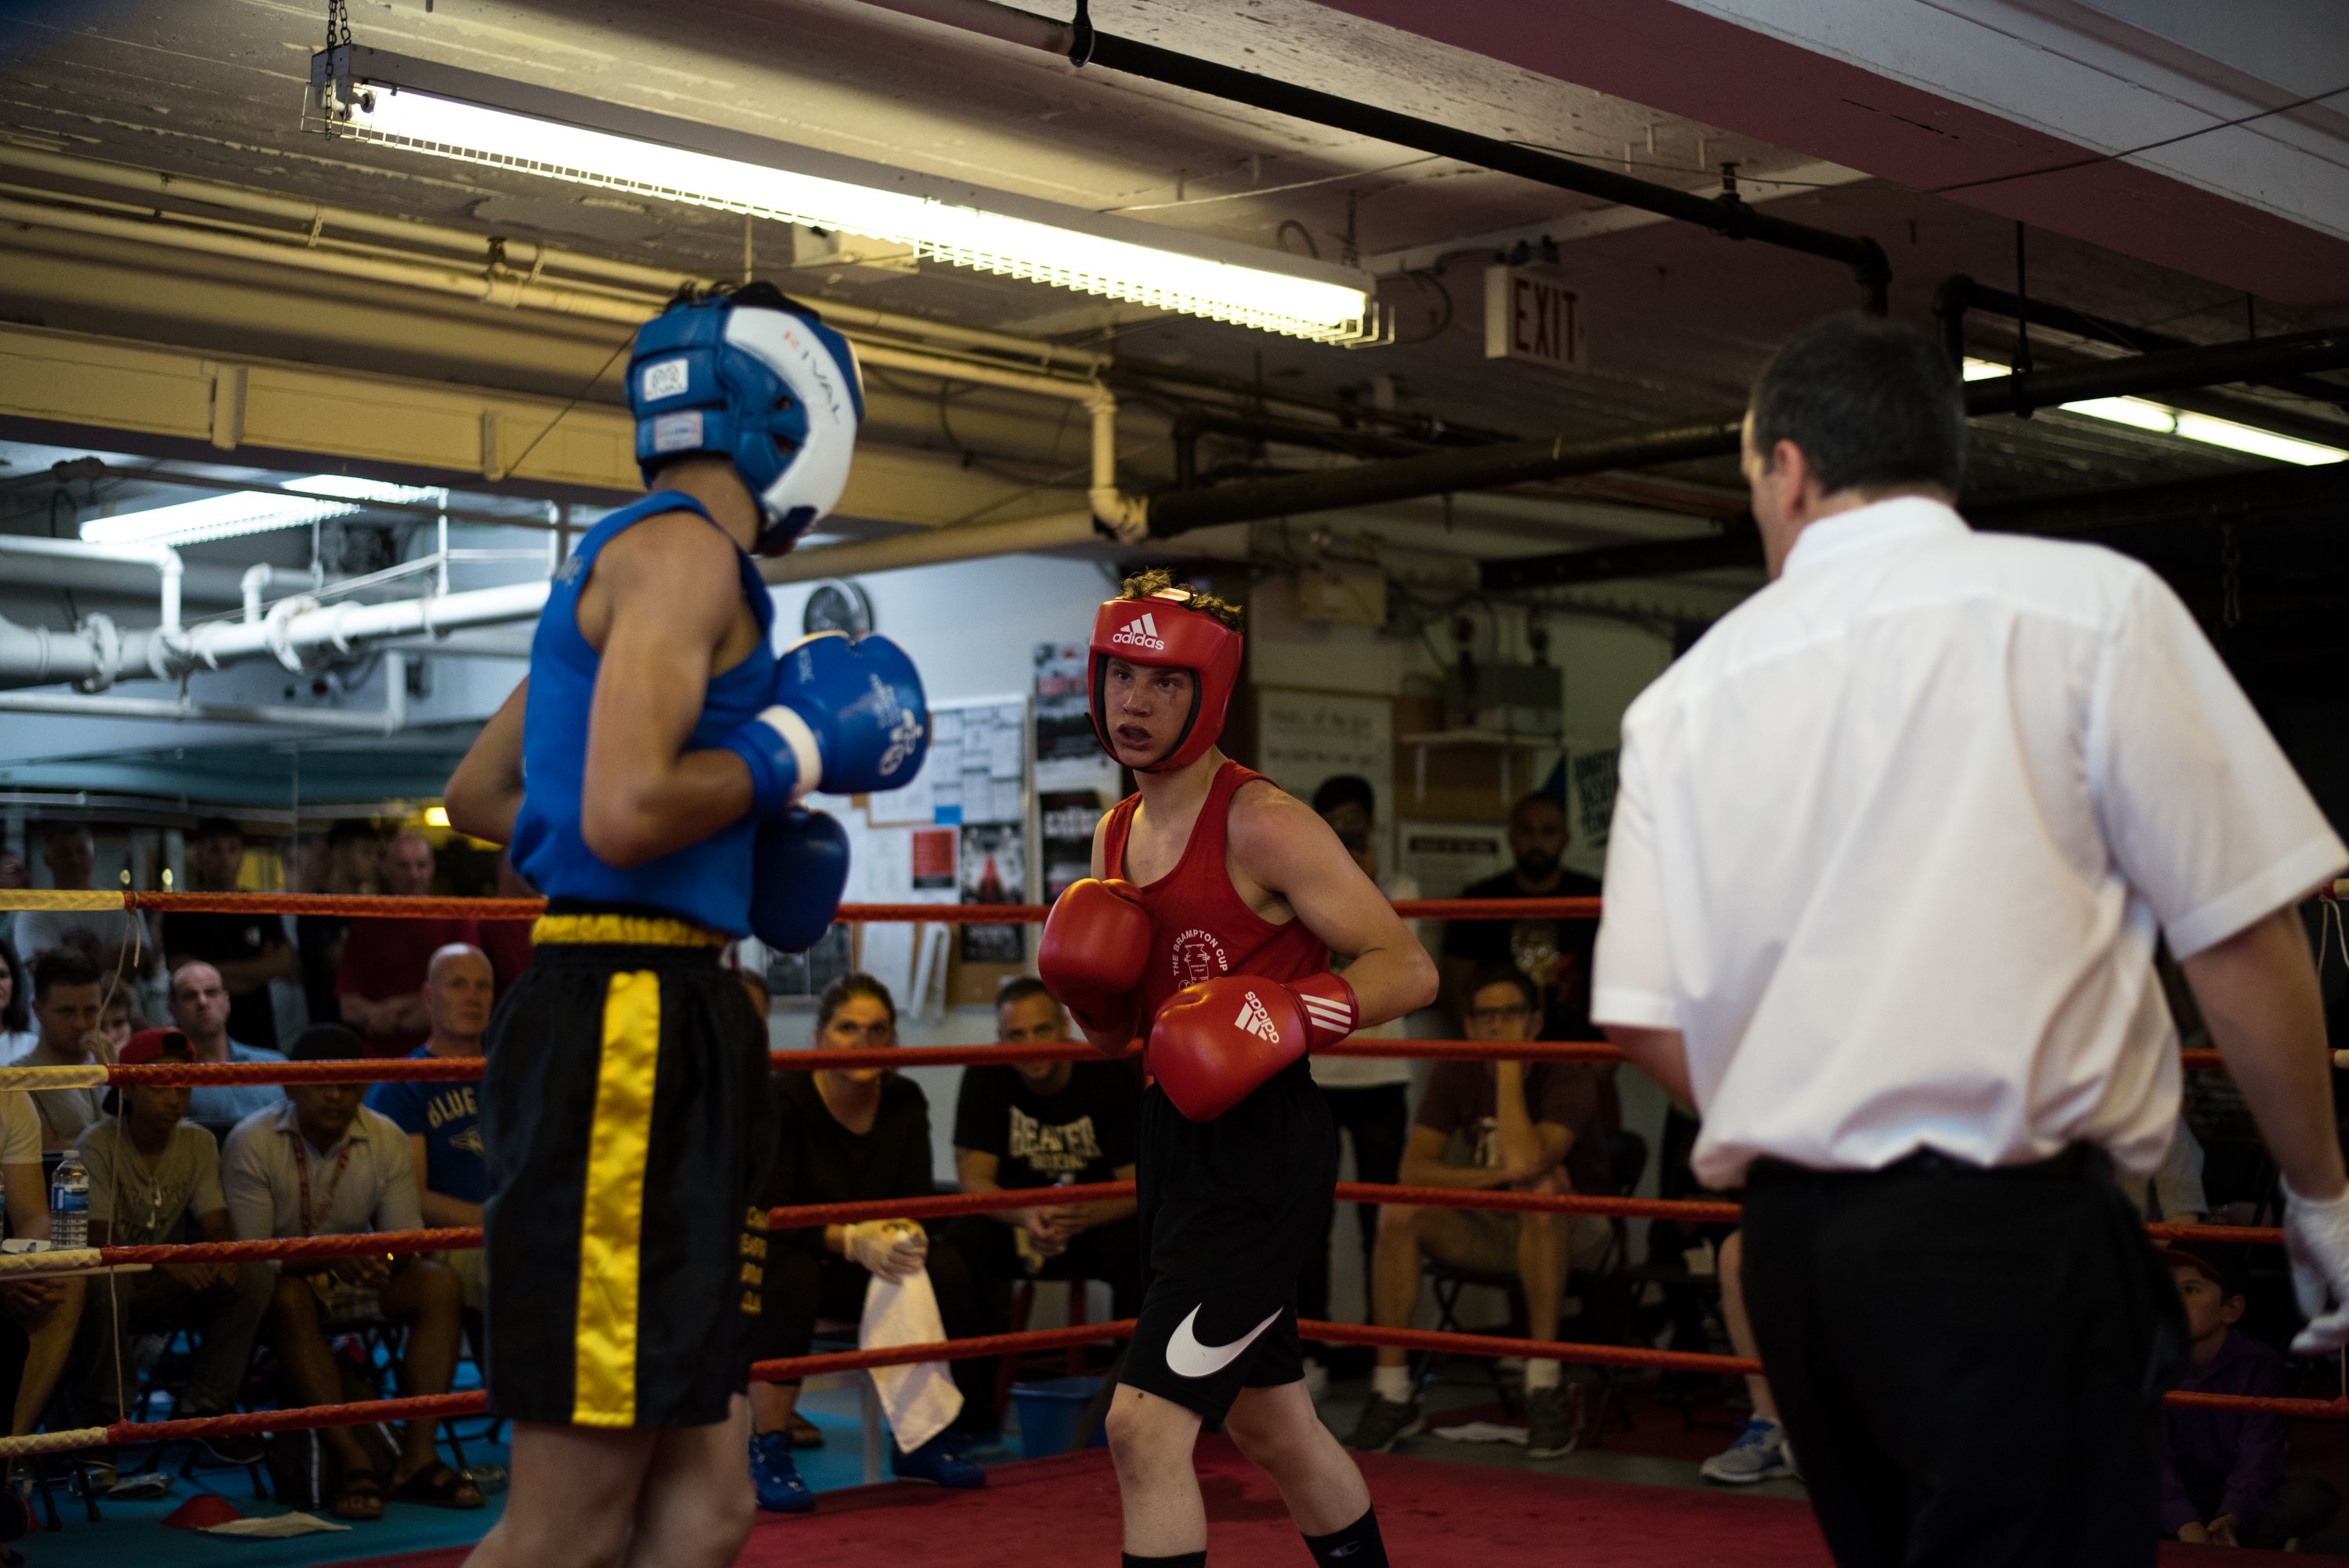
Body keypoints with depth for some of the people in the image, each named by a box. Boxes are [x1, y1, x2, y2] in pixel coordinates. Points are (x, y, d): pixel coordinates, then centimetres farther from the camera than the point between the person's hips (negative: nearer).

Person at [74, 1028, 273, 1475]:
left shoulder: (198, 1144, 1)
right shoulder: (99, 1145, -14)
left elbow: (216, 1224, -4)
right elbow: (100, 1240, -22)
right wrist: (167, 1262, -40)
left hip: (166, 1289, 4)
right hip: (110, 1284, -4)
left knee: (255, 1277, -20)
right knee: (107, 1281, -39)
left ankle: (202, 1406, -8)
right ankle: (108, 1414, -17)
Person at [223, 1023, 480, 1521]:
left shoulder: (387, 1140, -3)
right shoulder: (251, 1142, -14)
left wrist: (382, 1260, -27)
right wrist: (331, 1257, -34)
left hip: (353, 1278, 4)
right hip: (281, 1277, -4)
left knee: (439, 1284, -21)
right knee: (288, 1298, -38)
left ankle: (416, 1458, -27)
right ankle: (353, 1462, -40)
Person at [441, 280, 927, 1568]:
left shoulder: (626, 559, 22)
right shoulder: (686, 548, -8)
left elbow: (477, 796, 28)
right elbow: (628, 811, -21)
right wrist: (796, 747, -7)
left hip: (661, 1026, 10)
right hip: (628, 1020, -10)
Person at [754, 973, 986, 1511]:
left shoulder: (905, 1100, -1)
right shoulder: (785, 1098, -17)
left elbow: (919, 1199, -5)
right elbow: (770, 1214, -22)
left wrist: (907, 1234, -30)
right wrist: (849, 1239, -37)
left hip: (867, 1265, 5)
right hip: (783, 1255, -5)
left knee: (947, 1266, -21)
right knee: (791, 1276, -39)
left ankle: (920, 1440, -5)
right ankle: (767, 1451, -28)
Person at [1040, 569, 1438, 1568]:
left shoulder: (1261, 824, -13)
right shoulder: (1117, 835, 11)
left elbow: (1407, 968, -16)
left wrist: (1287, 1017, -31)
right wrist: (1086, 983, -4)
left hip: (1262, 1147, -9)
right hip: (1175, 1138, 9)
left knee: (1144, 1427, -16)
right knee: (1271, 1427, 22)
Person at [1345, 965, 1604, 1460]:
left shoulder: (1565, 1079, -19)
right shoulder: (1456, 1075, -4)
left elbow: (1525, 1162, -38)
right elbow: (1413, 1169, -14)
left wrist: (1509, 1065, -30)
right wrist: (1495, 1175, -28)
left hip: (1570, 1233, -4)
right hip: (1491, 1232, 4)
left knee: (1539, 1188, -38)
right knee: (1398, 1211, -22)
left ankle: (1544, 1386, -33)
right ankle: (1392, 1392, -17)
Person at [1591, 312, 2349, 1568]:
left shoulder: (1685, 694, 7)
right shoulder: (2091, 604, -3)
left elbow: (1649, 1021, 6)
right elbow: (2239, 937, -4)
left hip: (1791, 1241, 5)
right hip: (2011, 1231, -5)